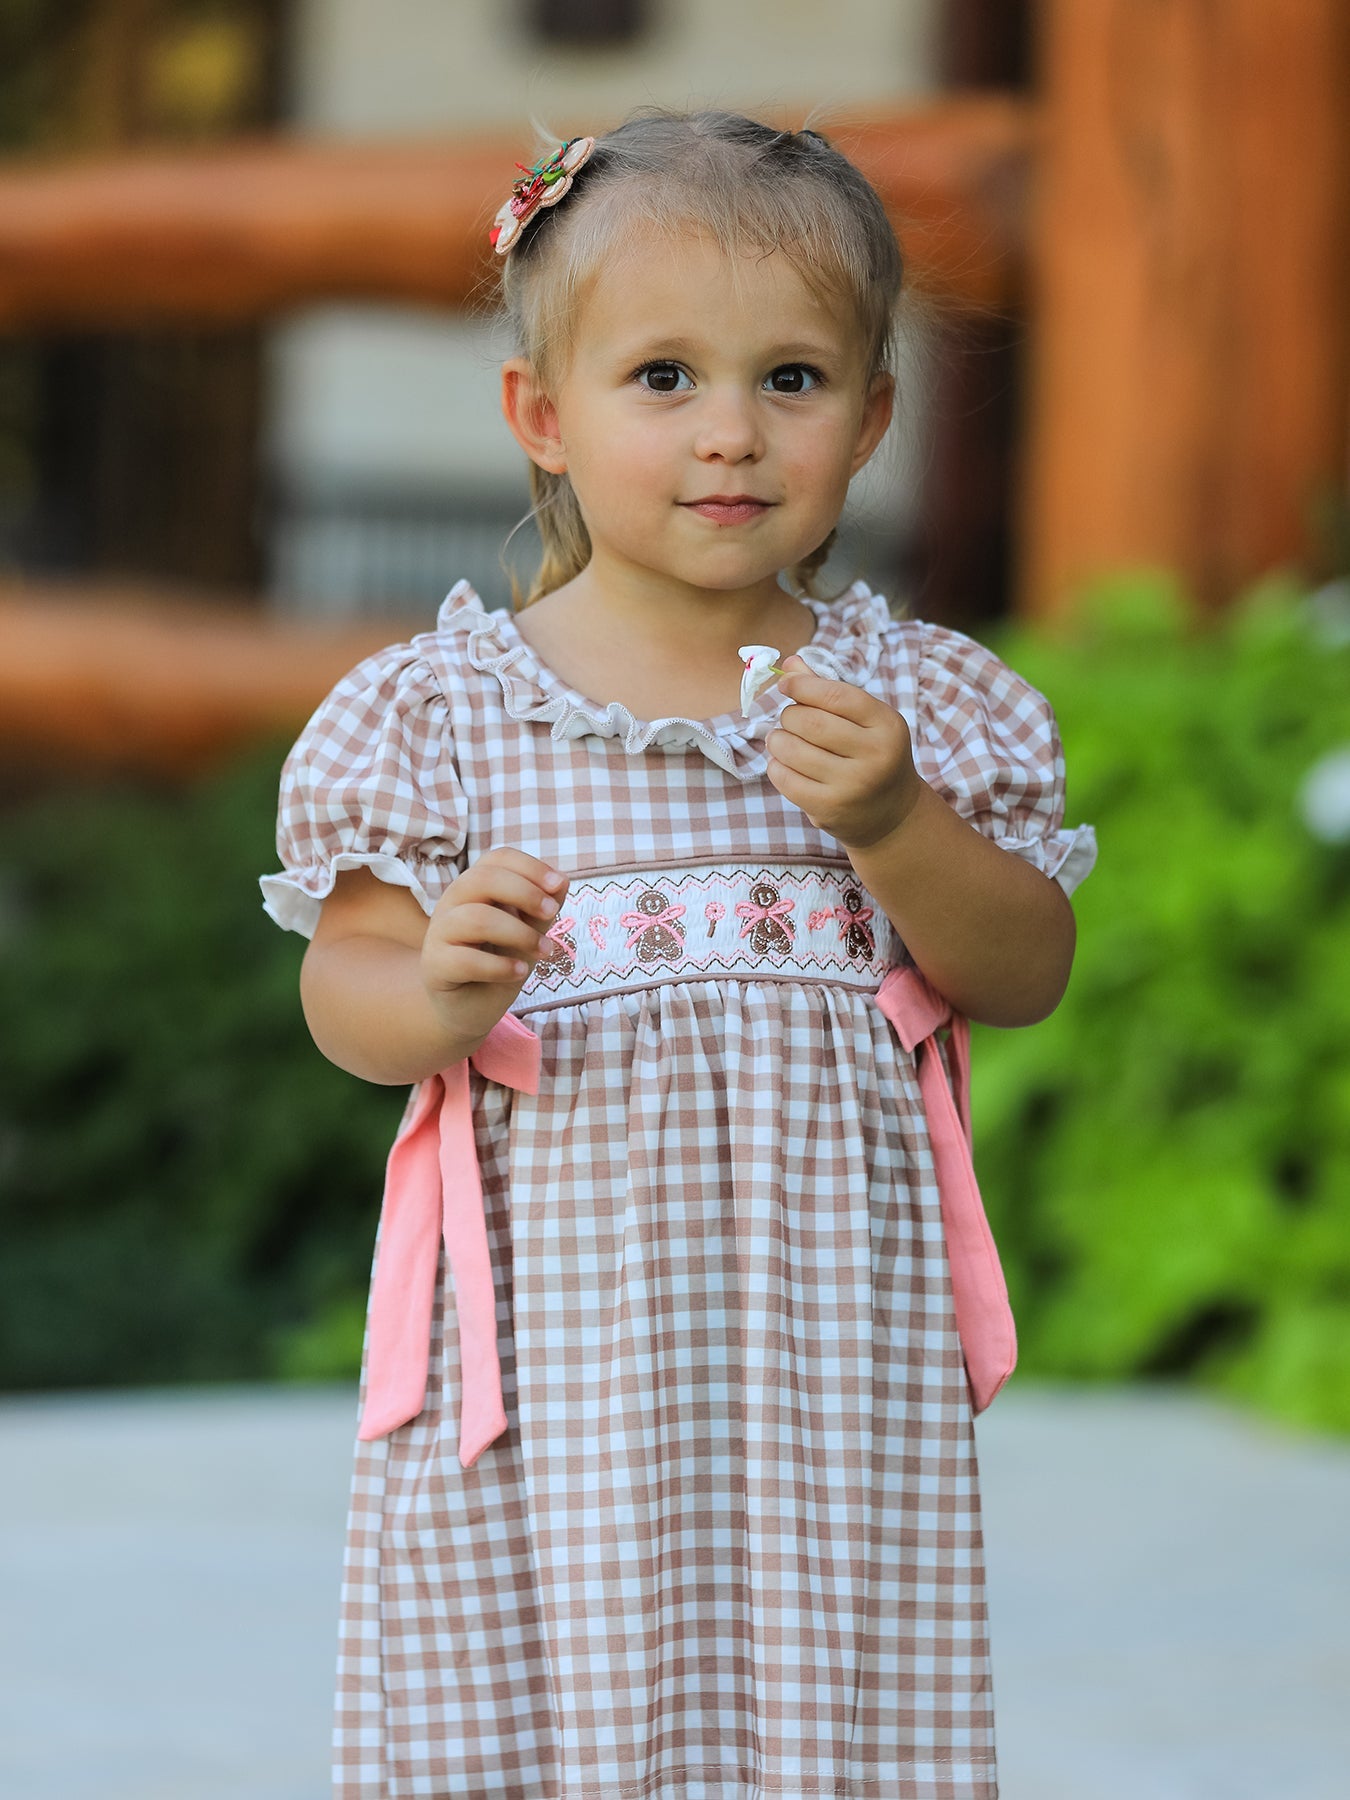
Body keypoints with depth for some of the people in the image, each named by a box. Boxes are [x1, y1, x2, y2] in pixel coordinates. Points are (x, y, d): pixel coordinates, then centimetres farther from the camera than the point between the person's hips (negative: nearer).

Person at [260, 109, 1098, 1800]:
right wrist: (439, 998, -23)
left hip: (830, 1325, 2)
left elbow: (1026, 975, 3)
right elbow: (342, 985, -1)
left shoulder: (922, 699, 5)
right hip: (549, 1327, -1)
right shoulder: (438, 707, 0)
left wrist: (891, 821, -14)